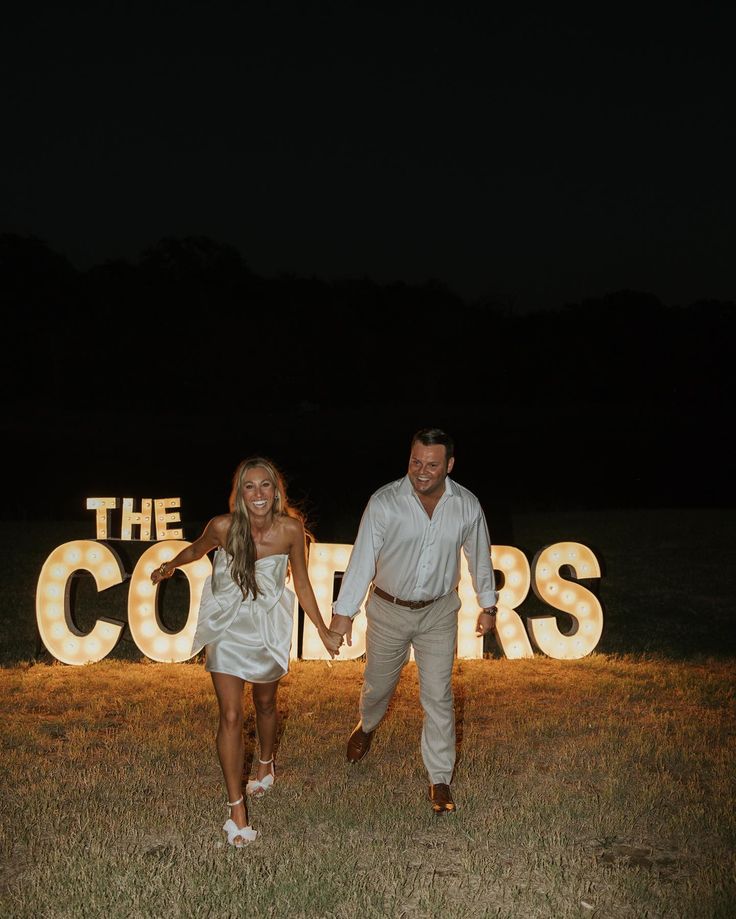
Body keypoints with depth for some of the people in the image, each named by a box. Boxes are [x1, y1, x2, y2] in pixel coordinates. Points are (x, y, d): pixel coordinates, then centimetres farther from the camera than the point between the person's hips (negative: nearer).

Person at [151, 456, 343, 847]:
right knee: (230, 715, -7)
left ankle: (265, 764, 52)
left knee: (265, 704, 22)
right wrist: (171, 565, -8)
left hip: (268, 627, 2)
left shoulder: (290, 529, -17)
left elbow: (301, 582, -3)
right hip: (227, 626, -1)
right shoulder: (222, 527, -20)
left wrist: (324, 631, 2)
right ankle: (236, 807, 2)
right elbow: (196, 550, 6)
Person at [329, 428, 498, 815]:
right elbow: (362, 558, -16)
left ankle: (440, 779, 15)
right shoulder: (384, 503, -20)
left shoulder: (467, 505, -12)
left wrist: (488, 605, 11)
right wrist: (343, 612, -15)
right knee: (378, 684, 18)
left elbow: (479, 556, 3)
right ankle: (366, 726, 53)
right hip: (389, 609, 0)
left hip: (438, 612, 0)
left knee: (438, 696, 1)